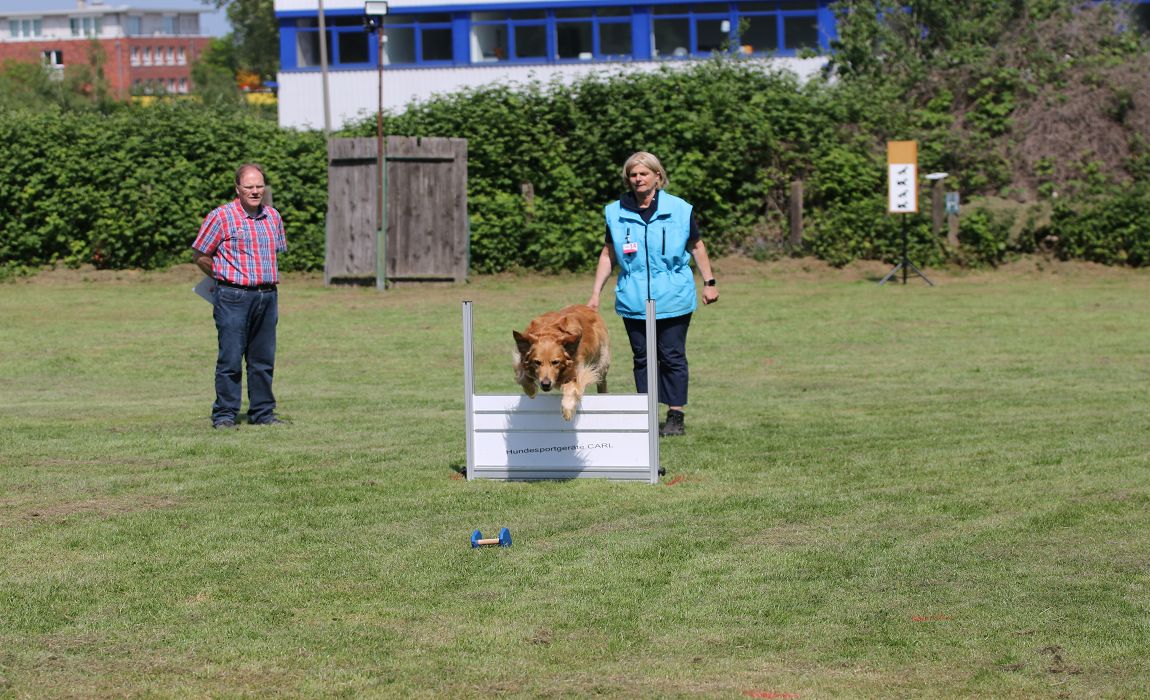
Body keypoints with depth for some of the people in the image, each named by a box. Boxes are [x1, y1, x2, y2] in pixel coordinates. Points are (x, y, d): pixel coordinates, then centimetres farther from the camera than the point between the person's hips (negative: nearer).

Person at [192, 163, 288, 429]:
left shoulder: (273, 217, 11)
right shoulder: (221, 216, -6)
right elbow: (199, 255, 0)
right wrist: (226, 277, 7)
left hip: (268, 295, 5)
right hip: (233, 297, -5)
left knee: (263, 360, 9)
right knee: (230, 359, -5)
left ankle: (262, 412, 17)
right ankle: (224, 414, 1)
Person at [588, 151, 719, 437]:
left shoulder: (679, 209, 0)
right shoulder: (616, 212, 4)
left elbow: (696, 246, 10)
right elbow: (608, 254, 11)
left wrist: (709, 282, 7)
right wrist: (596, 292, 8)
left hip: (673, 300, -2)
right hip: (634, 302, 2)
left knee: (672, 357, -1)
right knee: (642, 358, 6)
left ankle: (675, 416, 4)